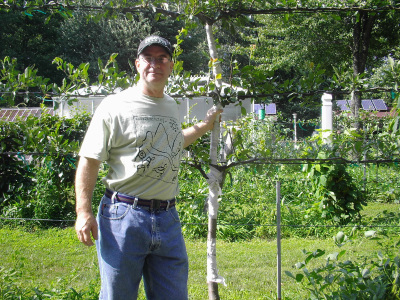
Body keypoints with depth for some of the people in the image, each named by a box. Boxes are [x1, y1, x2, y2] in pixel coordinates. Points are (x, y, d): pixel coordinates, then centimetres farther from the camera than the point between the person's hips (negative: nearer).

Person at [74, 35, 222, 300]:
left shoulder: (173, 106, 15)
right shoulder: (116, 106, -5)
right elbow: (89, 160, -6)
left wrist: (204, 126, 37)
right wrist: (83, 212, -14)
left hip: (168, 218, 6)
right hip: (123, 217, -5)